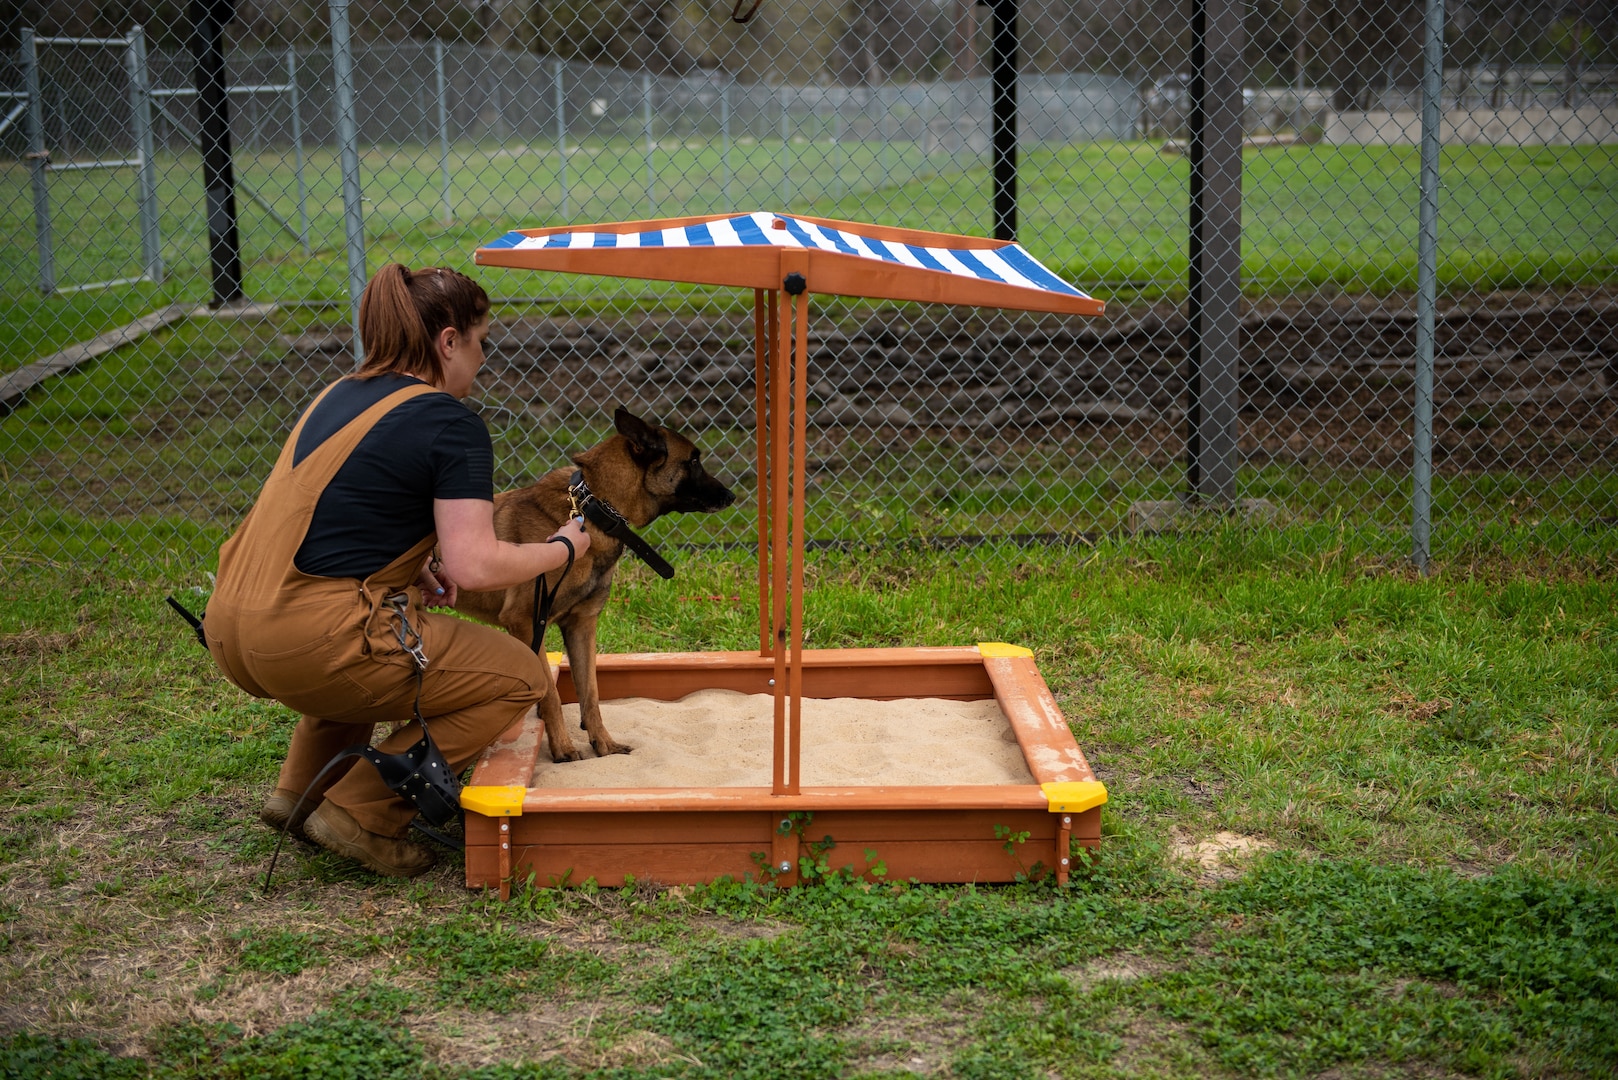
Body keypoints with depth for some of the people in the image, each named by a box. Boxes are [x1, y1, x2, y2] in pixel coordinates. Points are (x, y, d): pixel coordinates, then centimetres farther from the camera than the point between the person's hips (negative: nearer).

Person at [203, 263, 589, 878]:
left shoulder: (342, 394, 18)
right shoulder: (451, 424, -6)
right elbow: (475, 566, -15)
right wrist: (562, 549, 3)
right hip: (308, 643, -9)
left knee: (379, 641, 38)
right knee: (519, 678, 5)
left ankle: (299, 789, 25)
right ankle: (359, 814, 0)